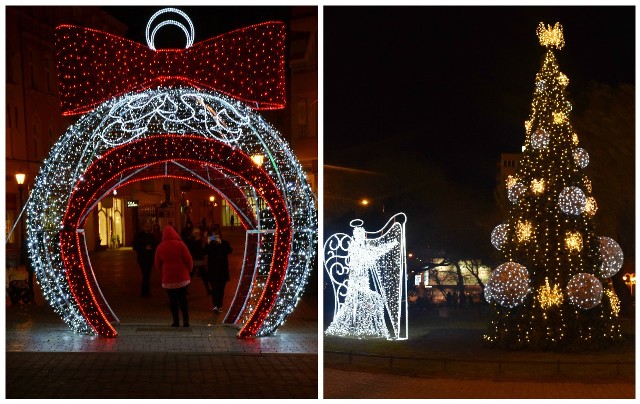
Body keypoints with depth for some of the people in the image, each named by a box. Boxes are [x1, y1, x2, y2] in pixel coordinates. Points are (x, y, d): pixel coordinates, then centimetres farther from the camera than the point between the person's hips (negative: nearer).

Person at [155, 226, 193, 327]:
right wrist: (188, 270, 11)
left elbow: (158, 264, 6)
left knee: (172, 300, 8)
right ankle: (185, 320, 2)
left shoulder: (160, 247, 0)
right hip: (182, 277, -1)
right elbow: (189, 260, -7)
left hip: (168, 278, 1)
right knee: (183, 298, 9)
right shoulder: (180, 244, -8)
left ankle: (176, 321, 5)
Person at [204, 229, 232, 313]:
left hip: (222, 270, 0)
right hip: (212, 270, 0)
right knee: (214, 288, -10)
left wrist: (221, 243, -24)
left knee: (221, 288, 7)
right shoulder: (210, 243, 5)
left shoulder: (225, 243, 3)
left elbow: (229, 251, -16)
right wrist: (208, 244, -19)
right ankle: (216, 305, -18)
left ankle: (219, 305, 17)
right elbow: (204, 252, -6)